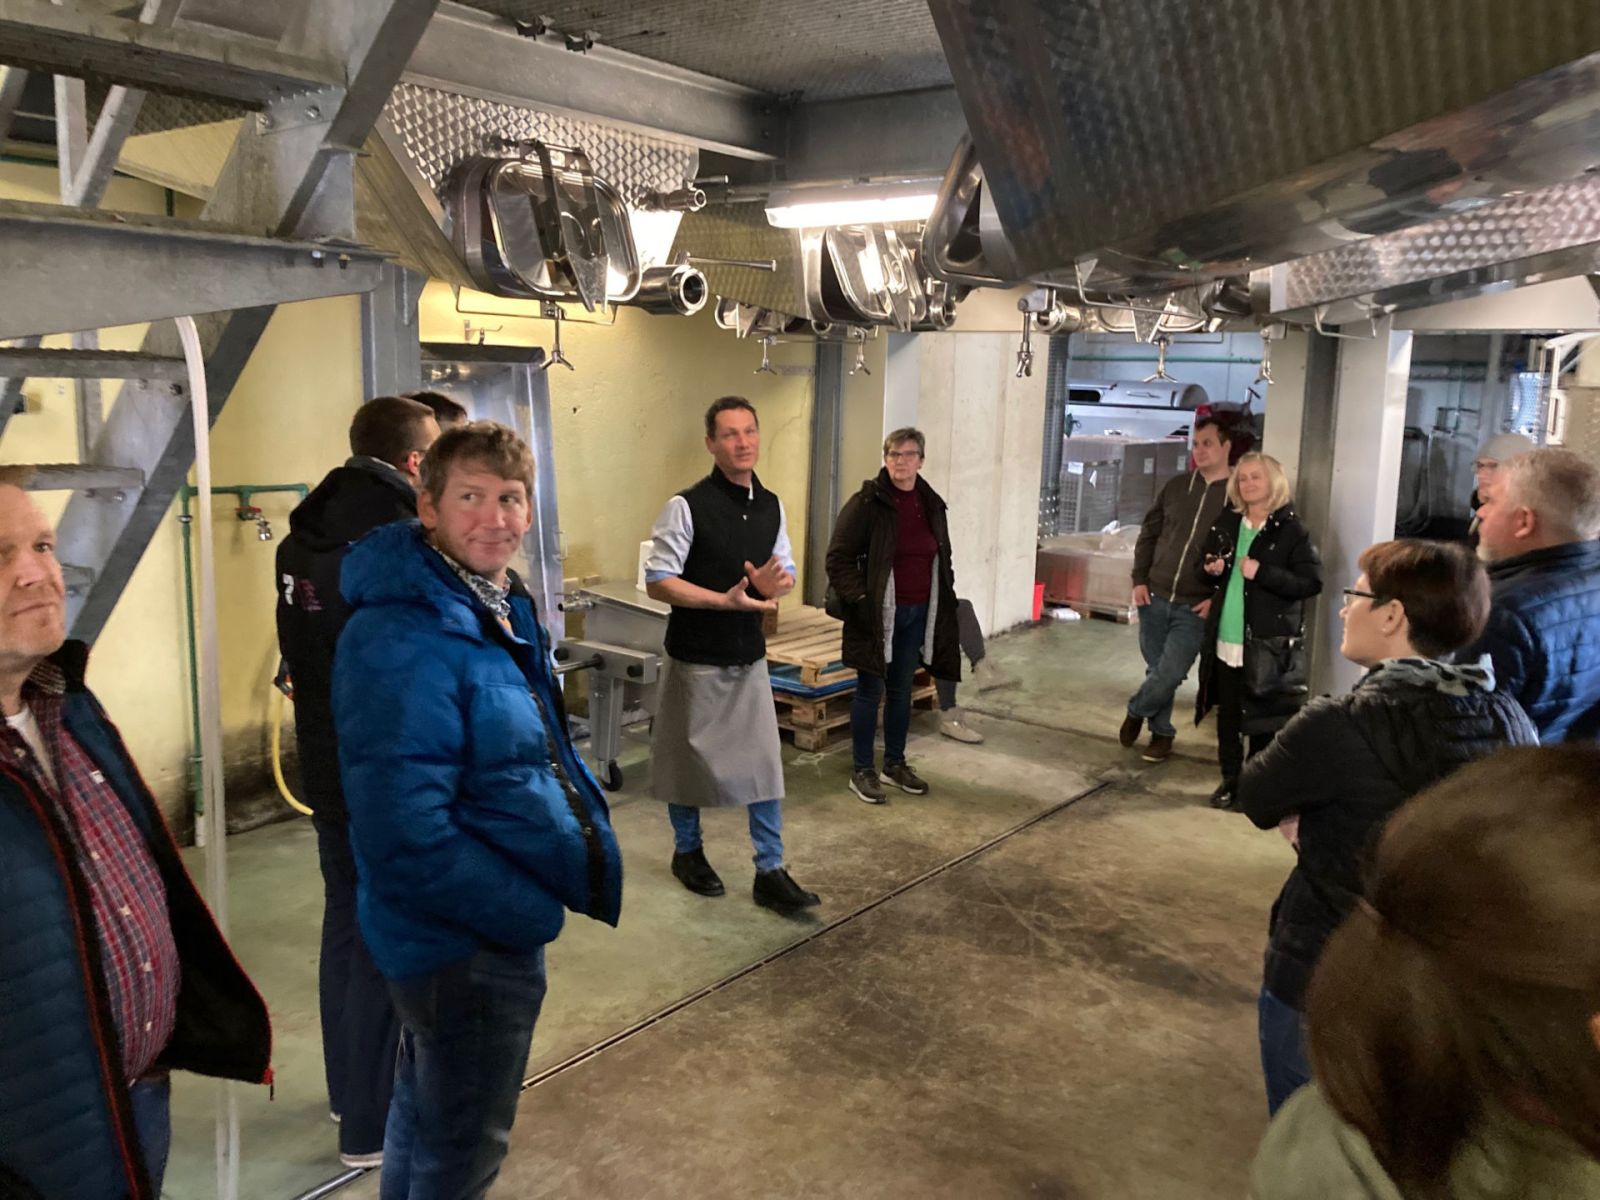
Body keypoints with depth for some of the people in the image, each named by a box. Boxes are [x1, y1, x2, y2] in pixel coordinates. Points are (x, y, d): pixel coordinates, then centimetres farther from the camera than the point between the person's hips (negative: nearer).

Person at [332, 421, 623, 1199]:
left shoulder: (500, 610, 5)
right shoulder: (402, 643, -27)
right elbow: (408, 840, -31)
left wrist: (590, 836, 4)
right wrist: (535, 913, -20)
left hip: (473, 928, 9)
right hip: (468, 939, -9)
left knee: (427, 1122, 28)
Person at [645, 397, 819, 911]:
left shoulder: (772, 506, 4)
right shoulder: (687, 506, -15)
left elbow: (786, 571, 13)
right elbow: (658, 582, -15)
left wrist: (775, 583, -12)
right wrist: (726, 600, -24)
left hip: (750, 657, 5)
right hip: (696, 658, -4)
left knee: (764, 762, 4)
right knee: (688, 759, 12)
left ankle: (770, 872, 14)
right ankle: (688, 851, 34)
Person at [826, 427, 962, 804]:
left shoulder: (932, 504, 7)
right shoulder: (866, 503, -12)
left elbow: (941, 558, 18)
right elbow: (838, 557, -12)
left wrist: (944, 598, 10)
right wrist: (859, 598, -17)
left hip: (918, 614, 6)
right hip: (878, 614, -5)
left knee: (901, 690, 16)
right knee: (870, 691, 3)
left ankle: (895, 763, 30)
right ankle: (862, 770, 15)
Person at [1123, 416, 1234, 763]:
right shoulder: (1176, 487, 7)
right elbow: (1148, 534, 12)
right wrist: (1139, 580, 3)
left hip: (1195, 607, -4)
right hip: (1154, 598, 4)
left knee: (1169, 674, -9)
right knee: (1157, 670, 10)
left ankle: (1136, 711, 19)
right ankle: (1161, 733, 28)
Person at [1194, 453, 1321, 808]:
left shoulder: (1292, 531, -7)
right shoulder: (1226, 524, 10)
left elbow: (1312, 582, -13)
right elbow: (1204, 571, 20)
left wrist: (1262, 573, -22)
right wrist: (1211, 570, -4)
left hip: (1269, 644, -5)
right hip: (1226, 639, 5)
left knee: (1263, 718, 1)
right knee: (1228, 714, 12)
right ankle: (1230, 779, 24)